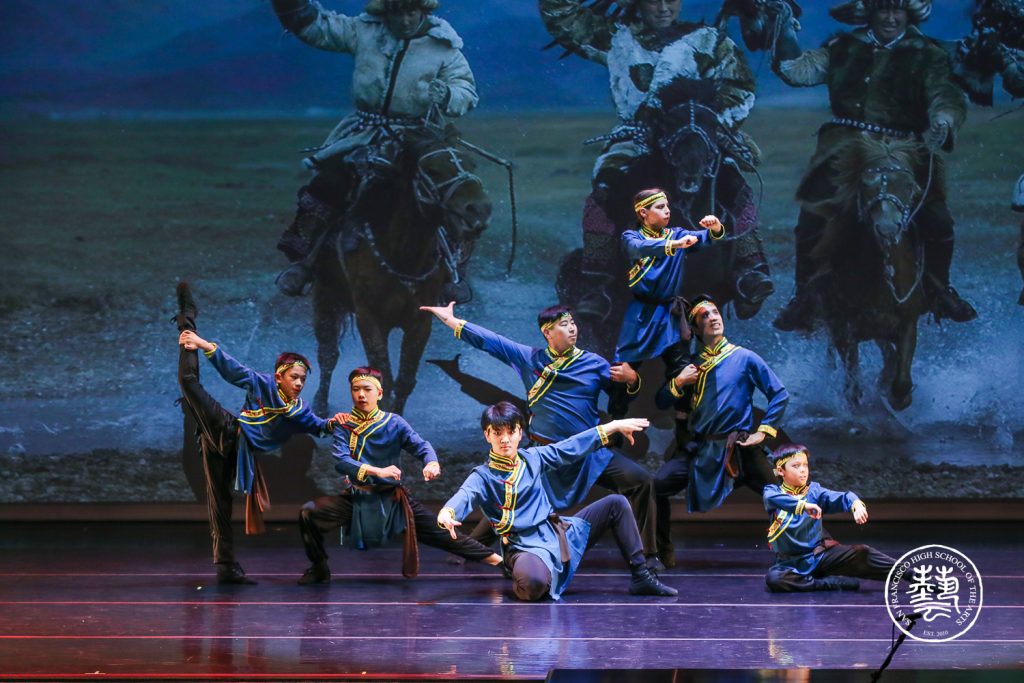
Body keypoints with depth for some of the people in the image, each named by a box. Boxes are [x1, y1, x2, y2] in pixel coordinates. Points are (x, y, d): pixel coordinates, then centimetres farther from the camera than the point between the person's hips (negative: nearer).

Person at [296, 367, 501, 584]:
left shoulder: (394, 423, -3)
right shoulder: (344, 425, -4)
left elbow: (421, 445, -14)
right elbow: (341, 461, -19)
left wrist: (431, 463, -40)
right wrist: (378, 471, -35)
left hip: (392, 499, -1)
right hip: (357, 498, 1)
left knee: (440, 531, -5)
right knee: (309, 512, -19)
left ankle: (495, 559, 0)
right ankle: (319, 568, 1)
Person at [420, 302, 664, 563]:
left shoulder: (594, 363, 4)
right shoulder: (529, 358, 4)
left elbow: (627, 394, 9)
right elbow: (491, 341, 7)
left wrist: (631, 379, -14)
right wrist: (452, 321, 6)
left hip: (590, 454, 0)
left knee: (641, 481, -15)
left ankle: (646, 556, -6)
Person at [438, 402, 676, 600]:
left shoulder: (532, 458, 8)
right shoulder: (483, 476, -9)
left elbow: (572, 447, 16)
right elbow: (465, 496, -29)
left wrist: (614, 426, 17)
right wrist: (446, 513, -54)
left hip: (562, 534, 7)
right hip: (526, 547, -7)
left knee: (615, 504, 5)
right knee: (533, 582, -42)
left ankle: (641, 577, 10)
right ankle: (521, 585, -2)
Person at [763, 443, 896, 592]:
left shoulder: (814, 491, 5)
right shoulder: (772, 491, -1)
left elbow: (842, 497, -11)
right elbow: (772, 498, -27)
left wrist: (857, 505, -35)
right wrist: (803, 505, -42)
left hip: (821, 554, 2)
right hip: (791, 562, -2)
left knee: (861, 554, -20)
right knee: (773, 579, -33)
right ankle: (832, 583, -25)